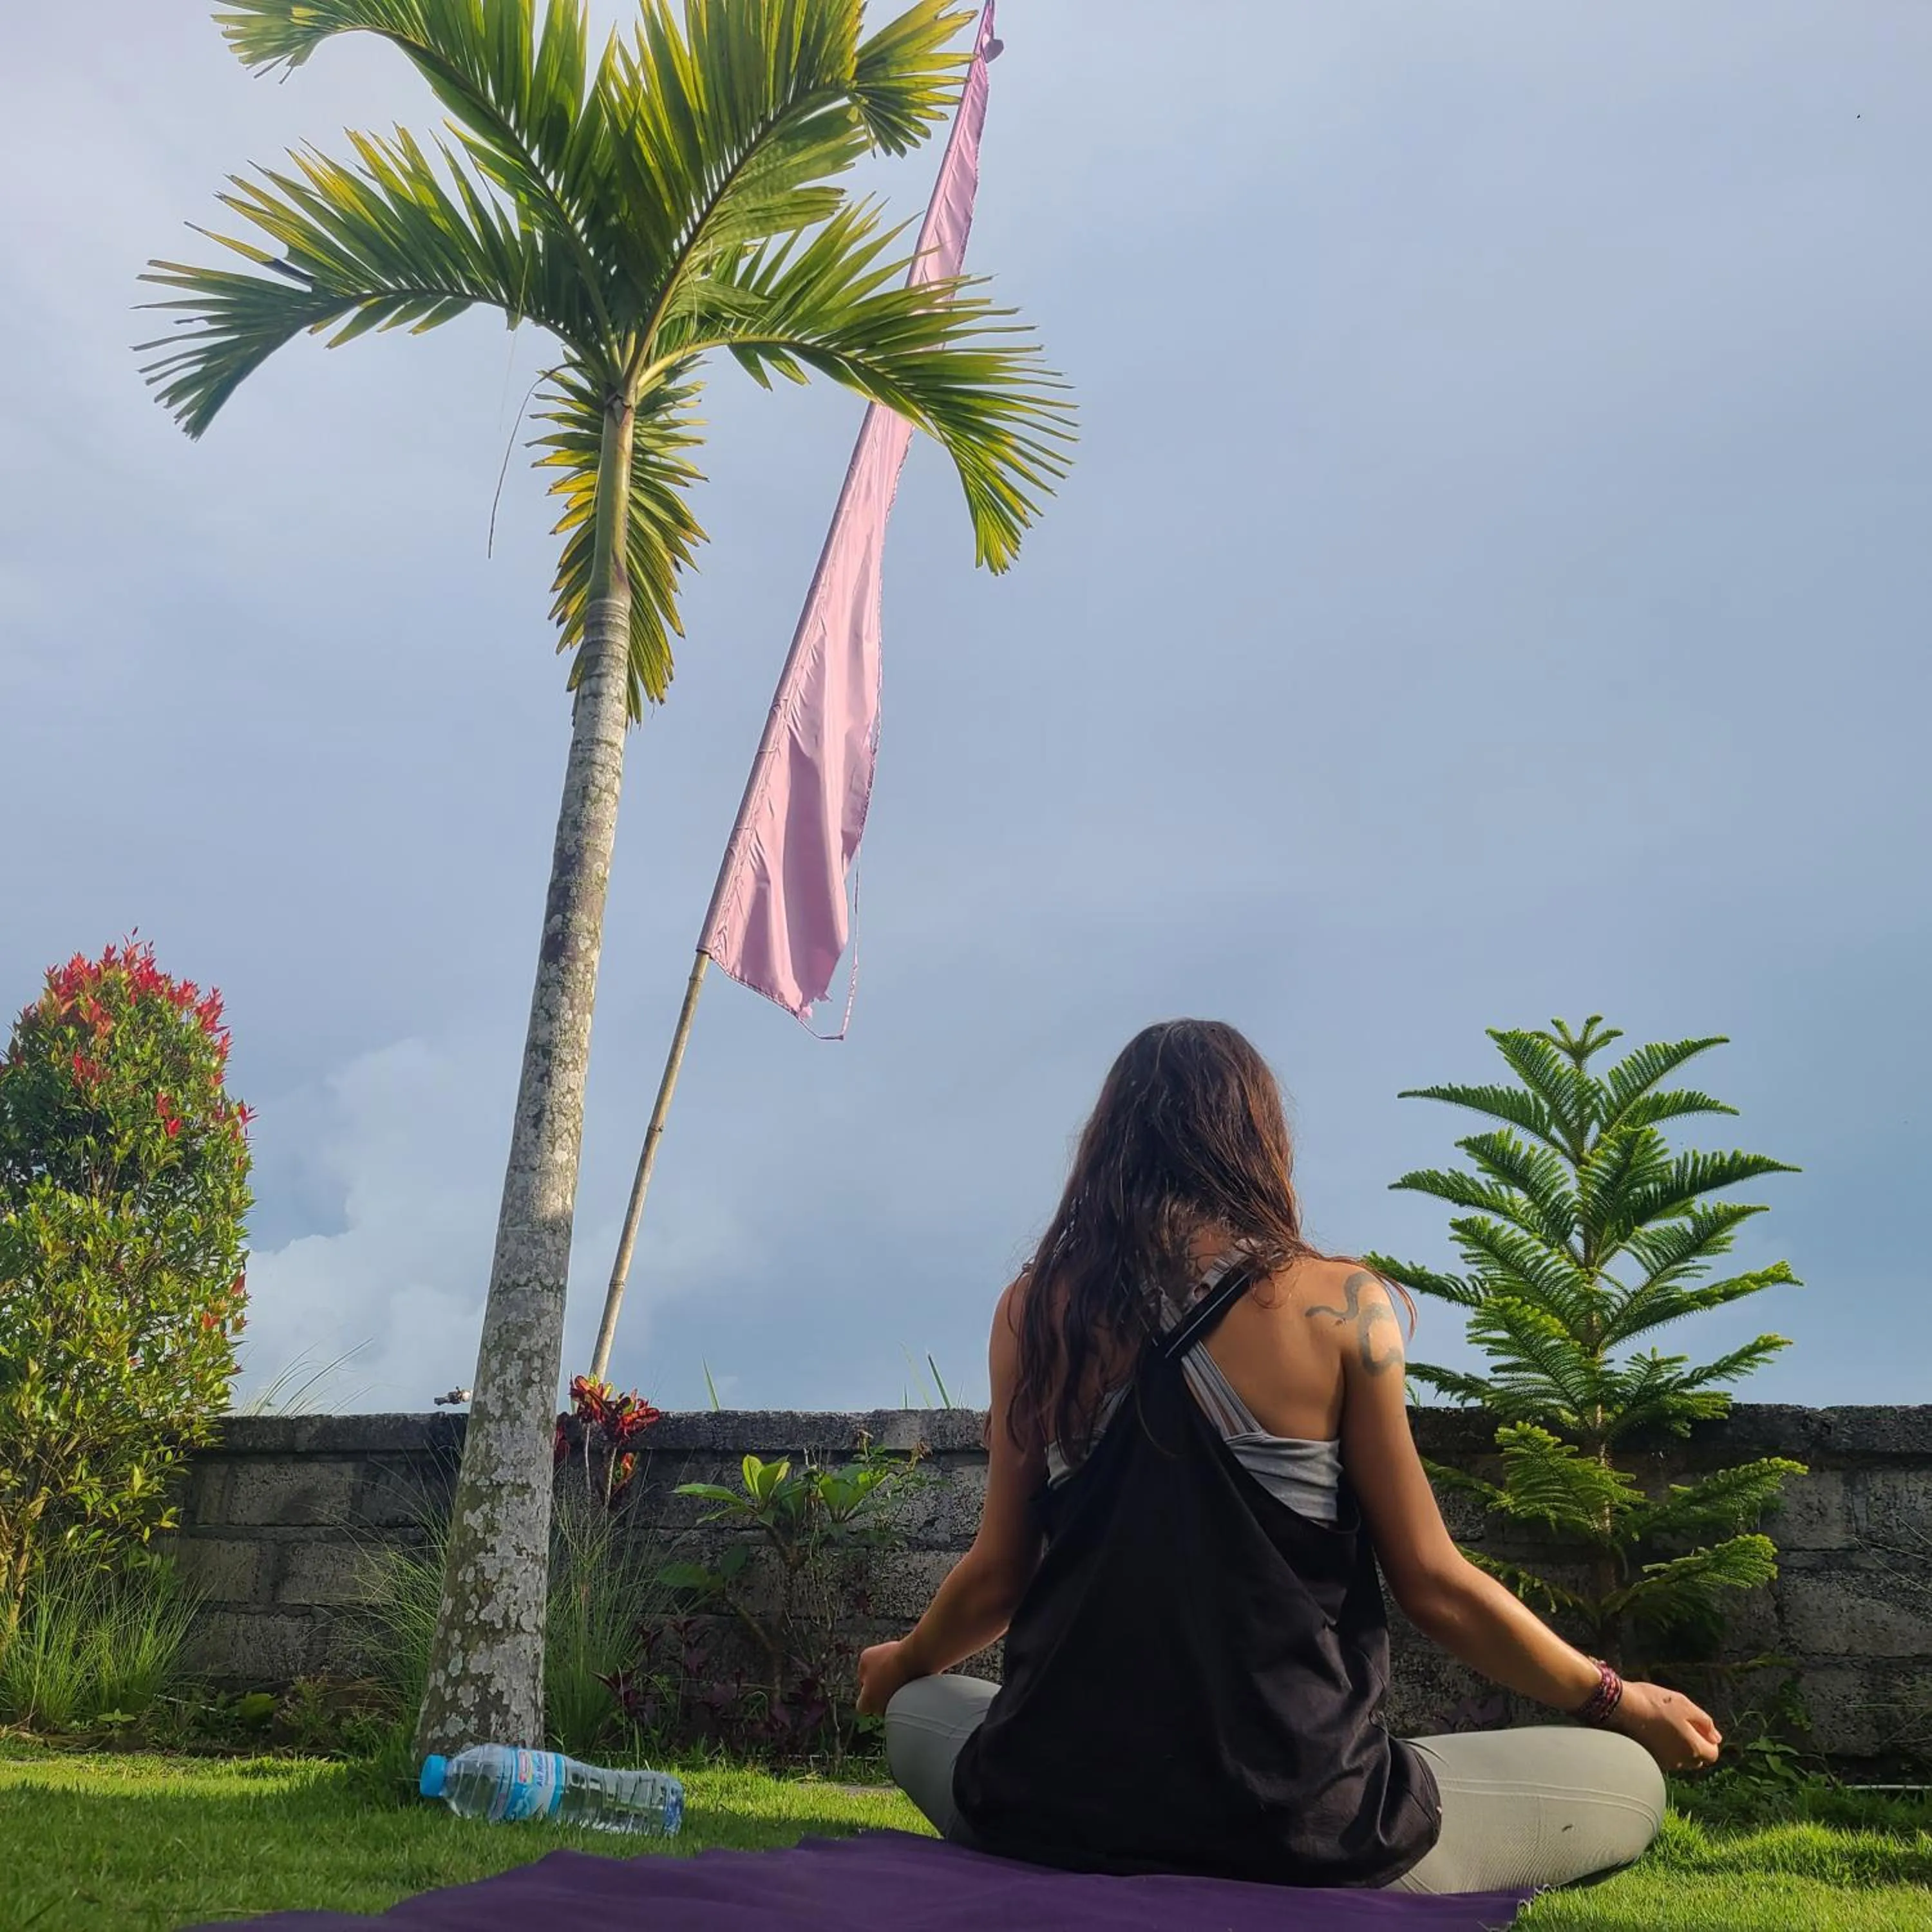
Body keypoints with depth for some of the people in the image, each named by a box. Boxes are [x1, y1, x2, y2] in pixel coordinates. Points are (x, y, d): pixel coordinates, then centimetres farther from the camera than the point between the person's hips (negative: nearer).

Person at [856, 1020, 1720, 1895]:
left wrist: (903, 1663, 29)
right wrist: (1625, 1703, 14)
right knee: (1627, 1782, 18)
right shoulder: (1340, 1303, -7)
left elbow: (998, 1574, 6)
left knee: (914, 1715, 35)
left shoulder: (1035, 1307, 0)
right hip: (1293, 1821, -2)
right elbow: (1433, 1586, -3)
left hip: (1056, 1799, 3)